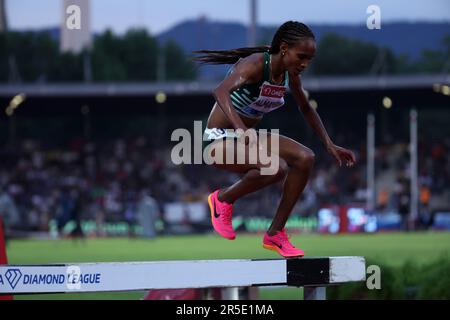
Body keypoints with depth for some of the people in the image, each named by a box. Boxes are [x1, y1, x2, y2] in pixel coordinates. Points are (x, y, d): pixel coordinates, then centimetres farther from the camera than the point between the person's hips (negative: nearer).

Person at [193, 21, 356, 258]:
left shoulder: (291, 76, 0)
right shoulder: (255, 65, -24)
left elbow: (306, 109, 20)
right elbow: (221, 91, -42)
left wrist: (329, 145, 15)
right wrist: (241, 128, -56)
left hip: (247, 137, 8)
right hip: (219, 139, -8)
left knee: (305, 158, -9)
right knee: (276, 168, -31)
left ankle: (275, 234, -1)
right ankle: (223, 199, -5)